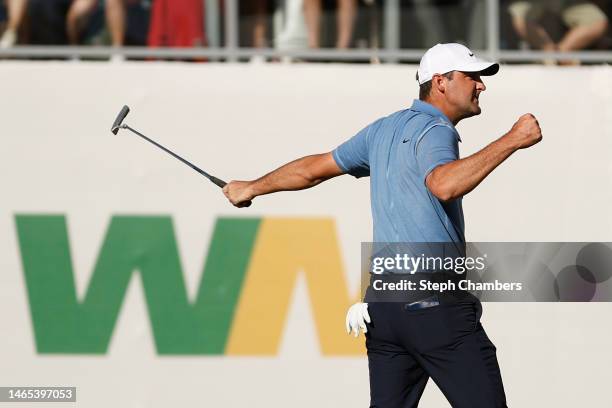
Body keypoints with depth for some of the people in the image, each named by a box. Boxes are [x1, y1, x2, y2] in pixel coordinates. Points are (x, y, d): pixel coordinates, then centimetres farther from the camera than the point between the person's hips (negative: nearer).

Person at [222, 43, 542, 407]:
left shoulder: (384, 130, 18)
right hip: (439, 306, -8)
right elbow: (443, 185, -30)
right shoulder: (435, 131, -7)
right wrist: (511, 142, -29)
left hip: (384, 307, 8)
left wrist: (252, 188, 41)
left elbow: (314, 168, 27)